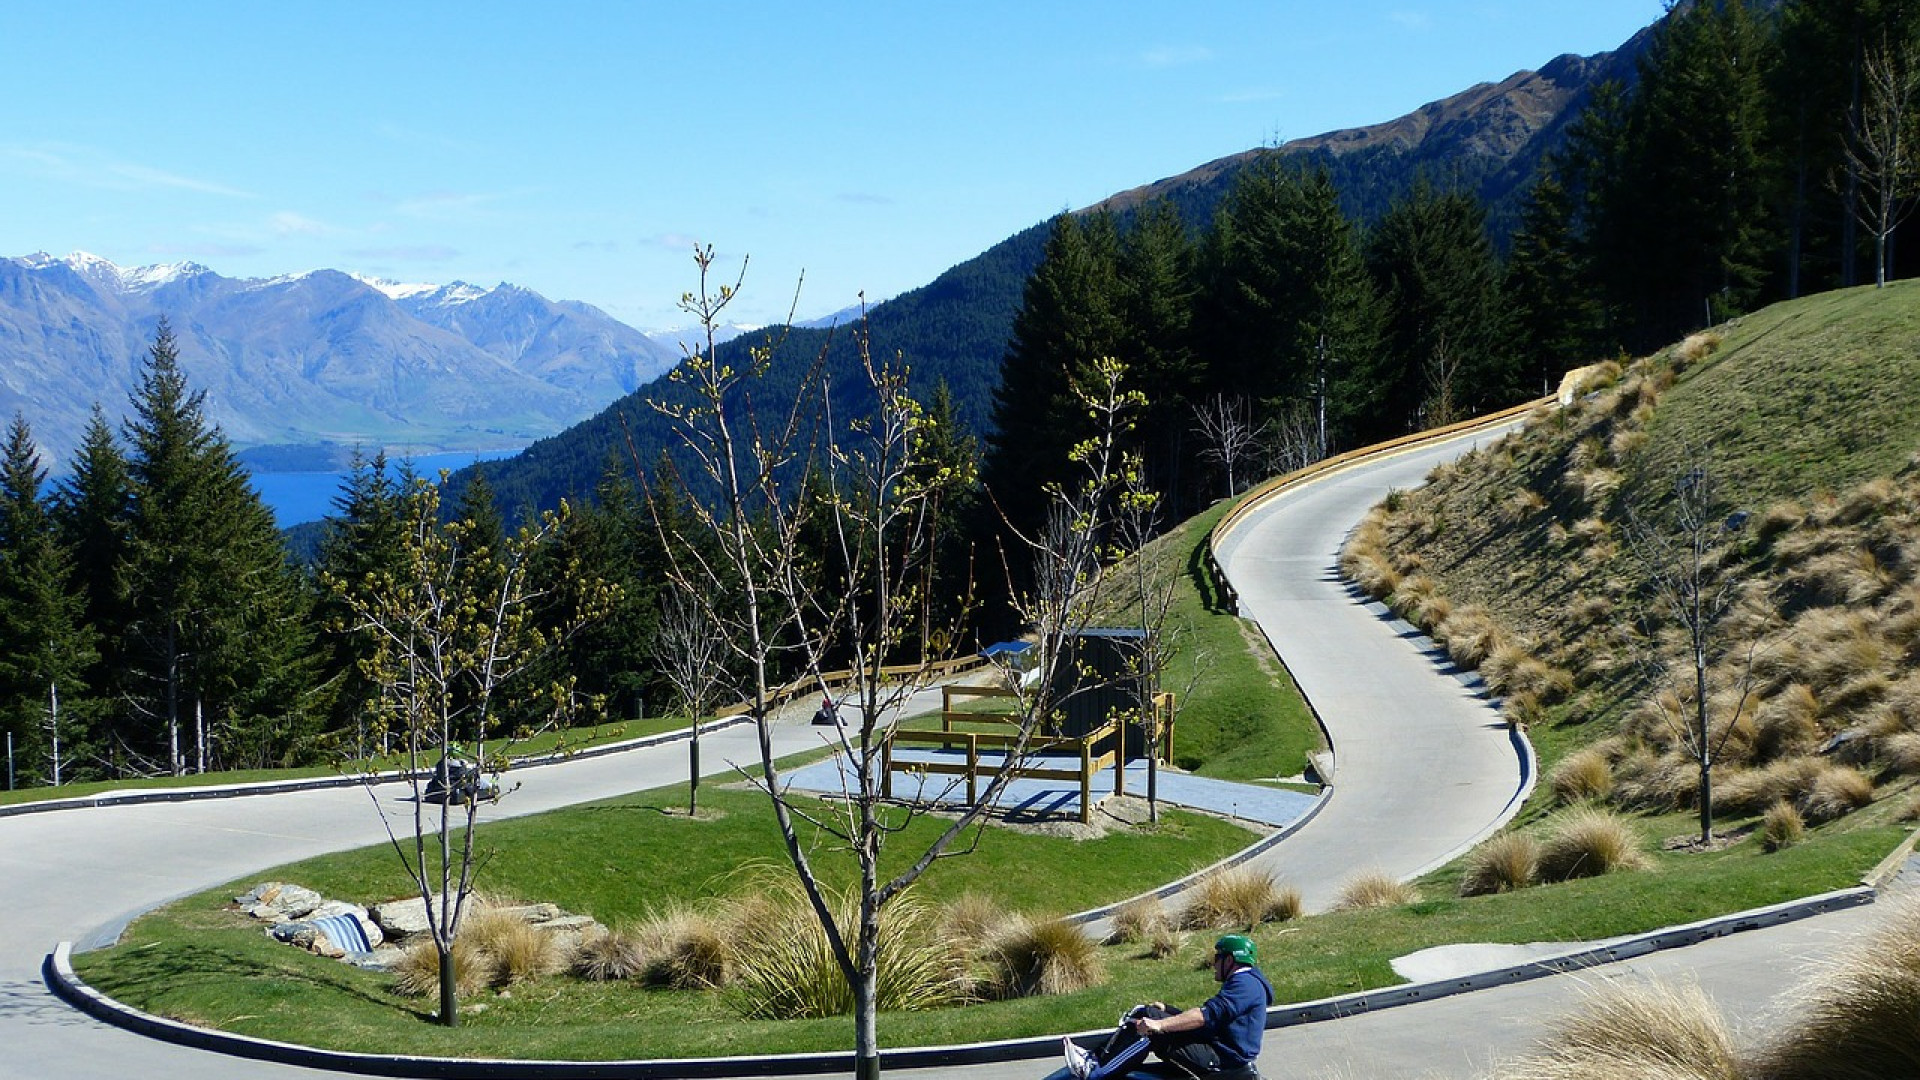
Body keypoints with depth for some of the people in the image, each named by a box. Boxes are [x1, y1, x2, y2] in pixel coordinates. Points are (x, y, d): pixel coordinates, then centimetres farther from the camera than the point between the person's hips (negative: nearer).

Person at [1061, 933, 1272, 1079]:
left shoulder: (1246, 983, -11)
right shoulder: (1243, 982, 24)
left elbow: (1209, 1015, -24)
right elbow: (1209, 1014, 24)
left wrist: (1160, 1024, -29)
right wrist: (1167, 1011, 18)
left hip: (1222, 1060, -11)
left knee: (1149, 1026, -23)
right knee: (1146, 1014, 4)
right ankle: (1095, 1057, -5)